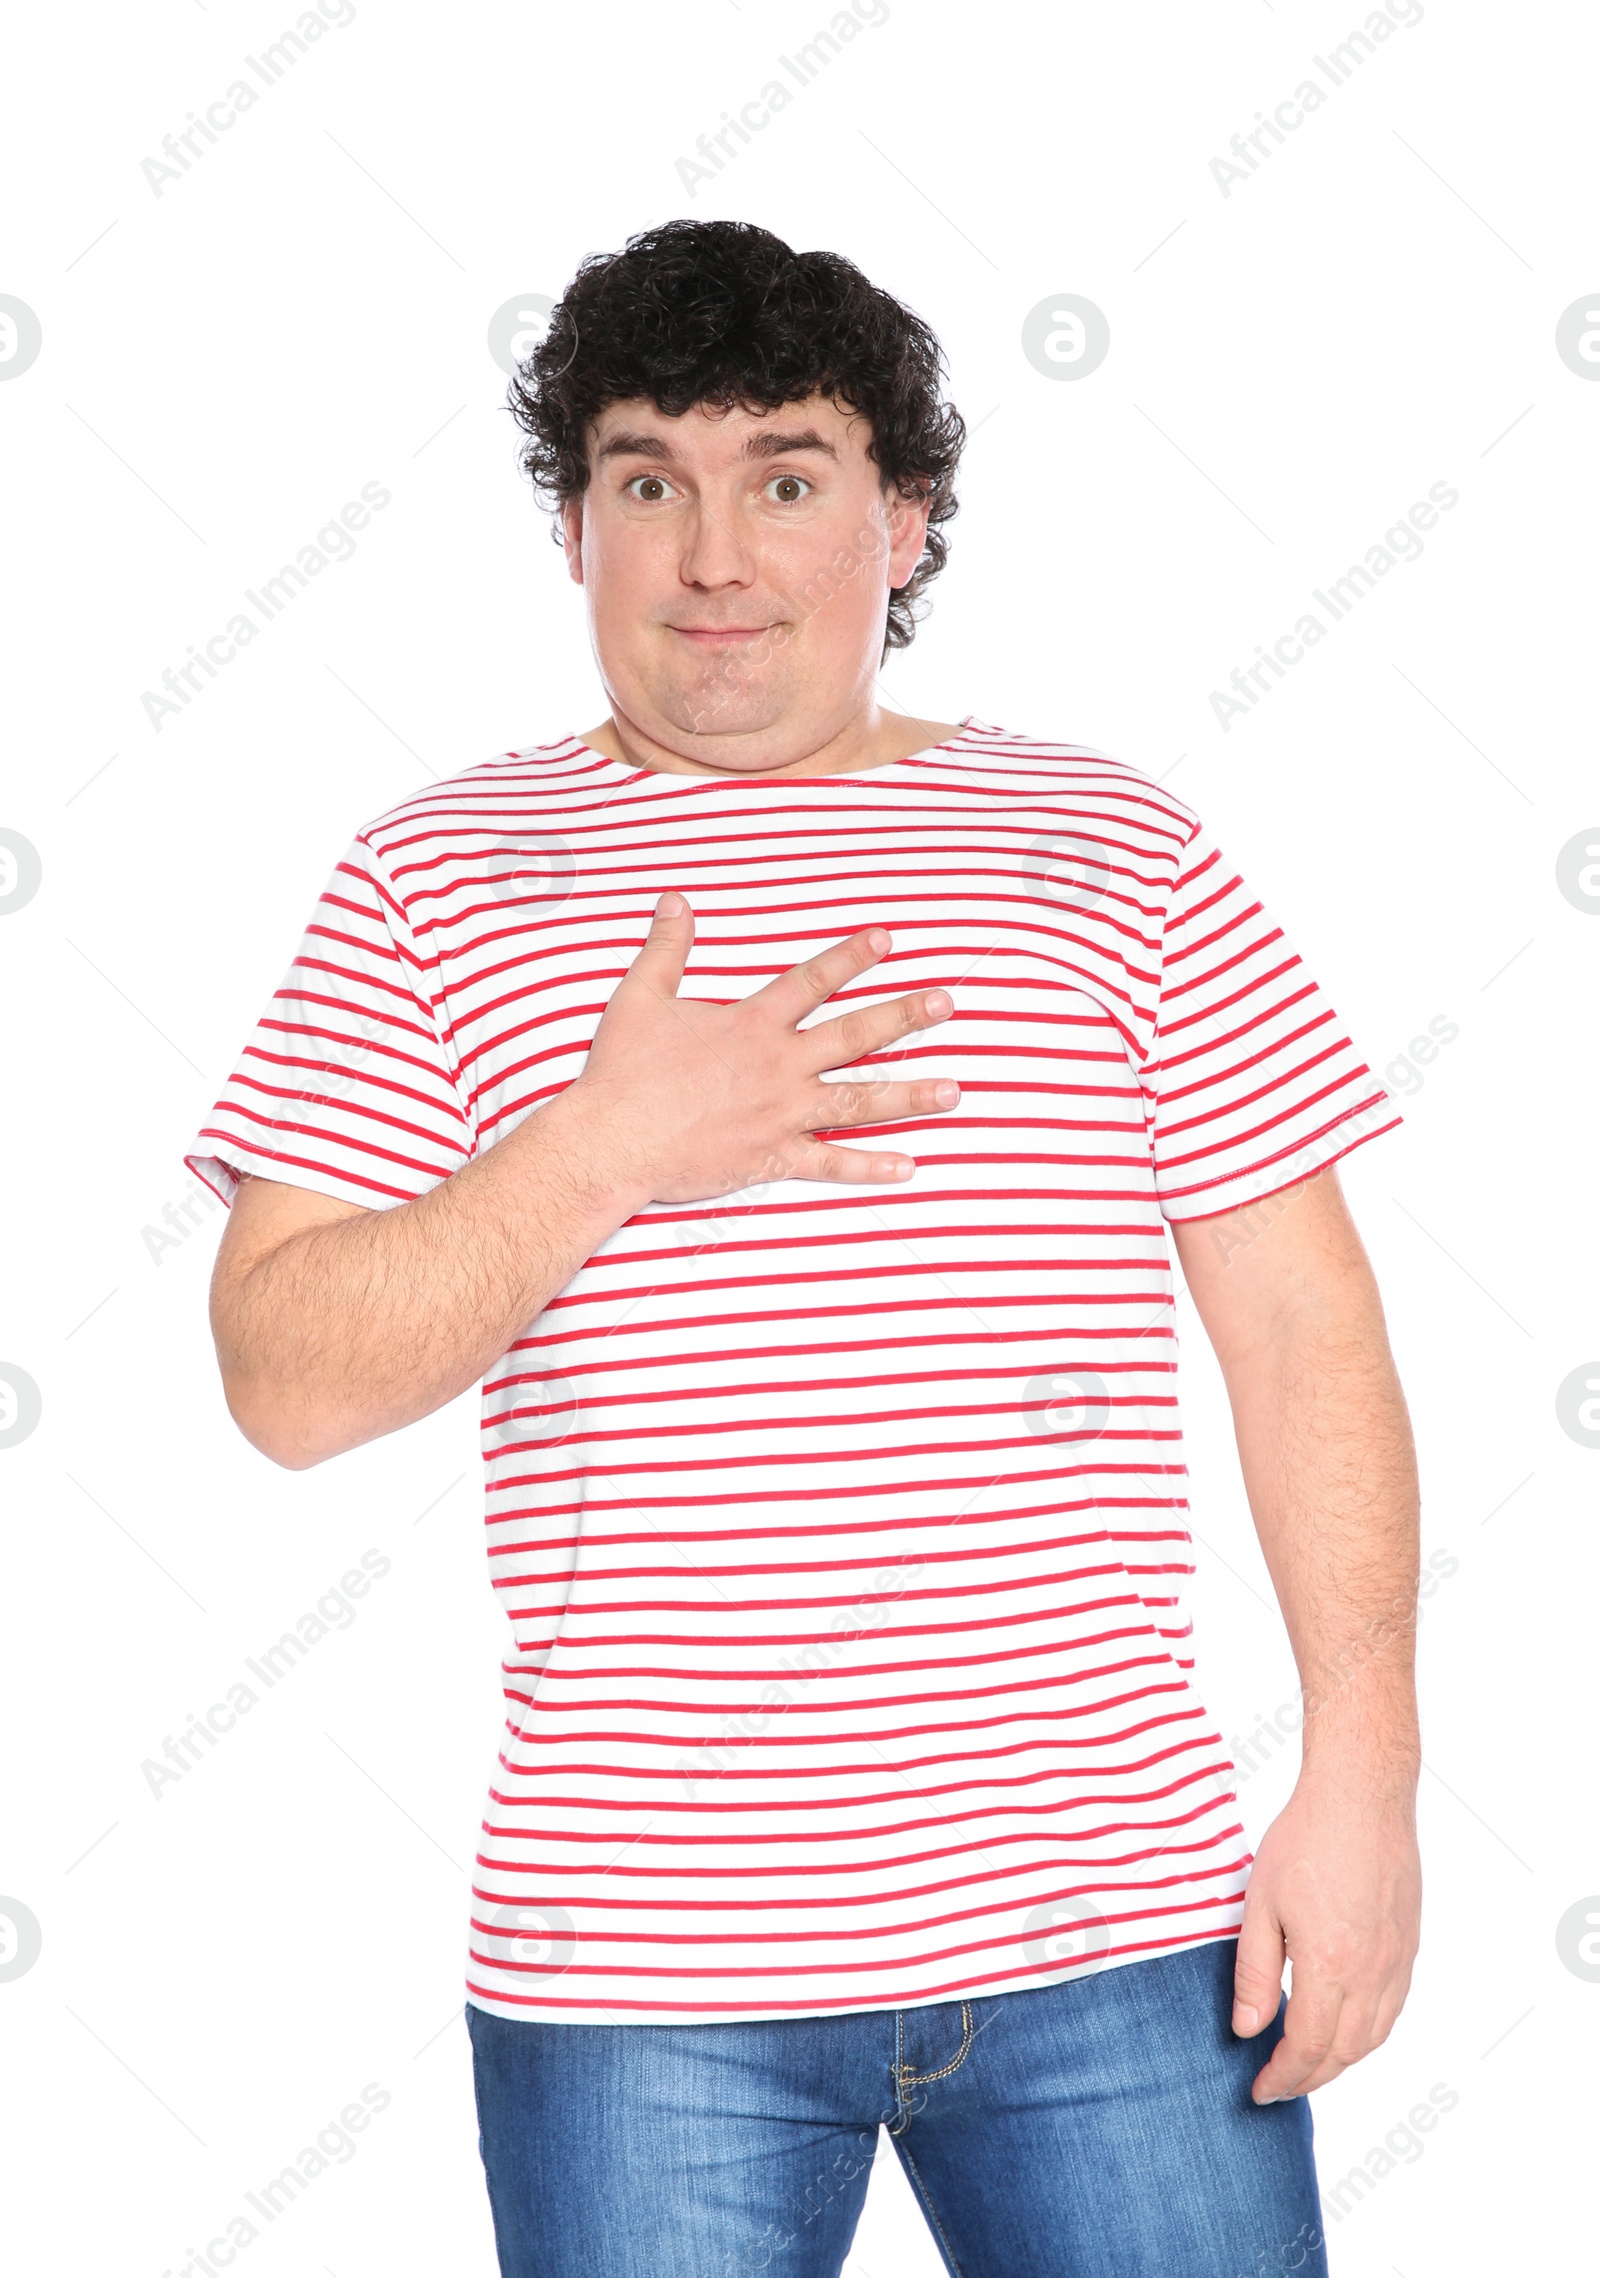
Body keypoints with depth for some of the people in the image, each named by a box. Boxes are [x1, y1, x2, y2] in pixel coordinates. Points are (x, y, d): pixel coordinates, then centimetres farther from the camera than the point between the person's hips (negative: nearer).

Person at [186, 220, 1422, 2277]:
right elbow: (285, 1381, -2)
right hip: (639, 1971, 0)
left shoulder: (1115, 852, 6)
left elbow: (1304, 1330, 4)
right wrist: (602, 1150, -15)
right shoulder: (432, 882, 4)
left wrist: (1363, 1776, -2)